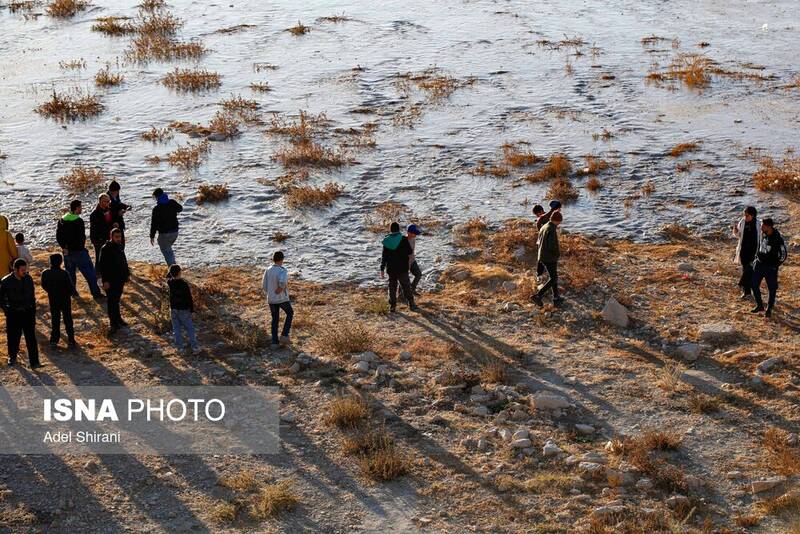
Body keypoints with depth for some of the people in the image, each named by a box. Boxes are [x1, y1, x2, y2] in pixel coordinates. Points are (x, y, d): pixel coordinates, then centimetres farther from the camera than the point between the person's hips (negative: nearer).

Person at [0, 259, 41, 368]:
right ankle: (12, 357, 35)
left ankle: (34, 362, -5)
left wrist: (33, 309, 10)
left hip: (27, 312, 2)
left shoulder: (28, 279, 0)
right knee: (13, 337, 11)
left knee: (31, 338, -4)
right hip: (13, 314, -2)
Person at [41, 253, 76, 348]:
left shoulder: (45, 273, -12)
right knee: (68, 320, 9)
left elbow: (44, 286, 1)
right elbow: (70, 287, -17)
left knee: (55, 320, 15)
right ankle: (71, 340, 10)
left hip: (53, 300, 3)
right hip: (65, 299, -3)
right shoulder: (64, 274, -23)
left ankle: (54, 340, 16)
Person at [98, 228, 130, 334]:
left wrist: (127, 274, 21)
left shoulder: (120, 247, 10)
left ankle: (117, 319, 29)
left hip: (120, 279, 7)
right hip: (111, 281, -7)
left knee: (116, 300, 18)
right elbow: (102, 266, -16)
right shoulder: (106, 249, -15)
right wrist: (105, 281, -19)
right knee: (112, 302, -4)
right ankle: (114, 324, -2)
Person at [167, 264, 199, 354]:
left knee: (177, 328, 13)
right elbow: (189, 298, -14)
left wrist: (172, 269, 11)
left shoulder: (170, 282, -6)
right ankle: (194, 347, 3)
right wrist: (192, 309, -4)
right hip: (184, 309, -4)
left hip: (173, 309, 4)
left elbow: (168, 276, 21)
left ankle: (180, 347, 16)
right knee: (190, 328, 5)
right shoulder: (184, 284, -20)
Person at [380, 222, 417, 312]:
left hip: (391, 269, 3)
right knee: (406, 286, 4)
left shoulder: (386, 241, 0)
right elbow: (410, 252, -9)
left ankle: (392, 305, 11)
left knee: (392, 287, 11)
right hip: (402, 268, -3)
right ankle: (411, 304, 0)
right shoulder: (403, 239, -11)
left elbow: (384, 256, 2)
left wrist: (382, 269, 7)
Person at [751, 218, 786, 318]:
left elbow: (783, 255, -15)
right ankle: (759, 306, 23)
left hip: (770, 267, -6)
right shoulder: (763, 234, -4)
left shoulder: (777, 239, -23)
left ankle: (769, 309, 21)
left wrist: (775, 266, -11)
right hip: (759, 263, 6)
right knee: (754, 285, 7)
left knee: (772, 289, 6)